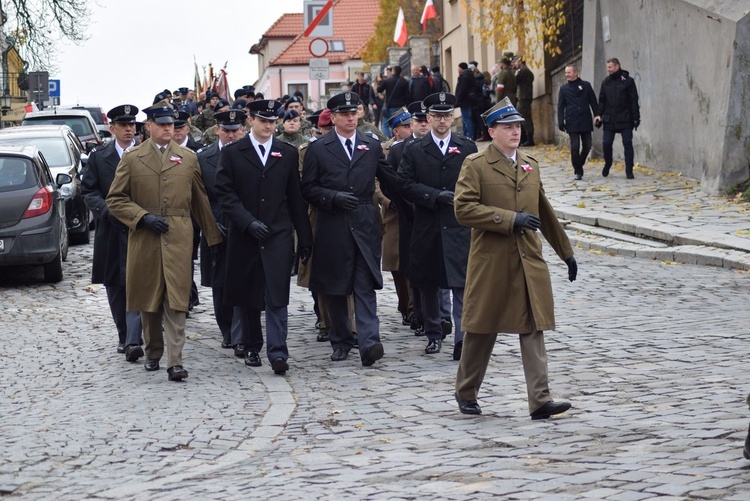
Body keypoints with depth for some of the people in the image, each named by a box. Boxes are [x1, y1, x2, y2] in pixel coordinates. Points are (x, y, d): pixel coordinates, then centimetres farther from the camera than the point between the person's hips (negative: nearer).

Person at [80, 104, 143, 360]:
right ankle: (124, 335, 24)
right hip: (111, 230, 3)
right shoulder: (99, 157, 7)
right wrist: (106, 210, -10)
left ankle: (133, 340, -16)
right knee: (114, 286, 10)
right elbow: (89, 191, 6)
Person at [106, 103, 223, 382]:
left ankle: (175, 361, -12)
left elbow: (200, 201, 14)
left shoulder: (188, 158, 11)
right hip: (144, 238, 1)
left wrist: (214, 237, 13)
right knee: (148, 299, 9)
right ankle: (153, 352, 27)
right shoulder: (132, 159, 6)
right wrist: (143, 217, -9)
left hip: (178, 238, 0)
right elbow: (115, 199, 4)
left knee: (176, 300, -9)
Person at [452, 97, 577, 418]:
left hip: (529, 261, 4)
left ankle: (540, 401, -6)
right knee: (483, 329, 7)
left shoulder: (530, 166, 15)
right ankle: (466, 393, 24)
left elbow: (545, 214, 24)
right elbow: (464, 209, -16)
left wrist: (566, 252, 26)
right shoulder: (476, 166, -4)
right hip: (491, 262, -4)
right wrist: (510, 219, -18)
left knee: (534, 329, -3)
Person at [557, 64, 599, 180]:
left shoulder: (586, 86, 5)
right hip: (572, 123, -1)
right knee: (575, 147, -6)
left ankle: (579, 165, 26)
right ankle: (578, 171, 2)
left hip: (585, 122, 1)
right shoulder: (564, 88, 6)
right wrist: (561, 122, -5)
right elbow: (560, 106, 4)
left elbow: (593, 102, 7)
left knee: (587, 146, 4)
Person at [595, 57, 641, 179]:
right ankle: (607, 164, 26)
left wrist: (636, 118, -7)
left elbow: (634, 101, -3)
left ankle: (629, 170, 0)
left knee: (627, 144, -3)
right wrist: (599, 114, -1)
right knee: (606, 143, 1)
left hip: (625, 120, -3)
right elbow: (602, 100, 13)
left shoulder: (628, 81, -2)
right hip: (609, 119, 3)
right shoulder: (606, 82, 9)